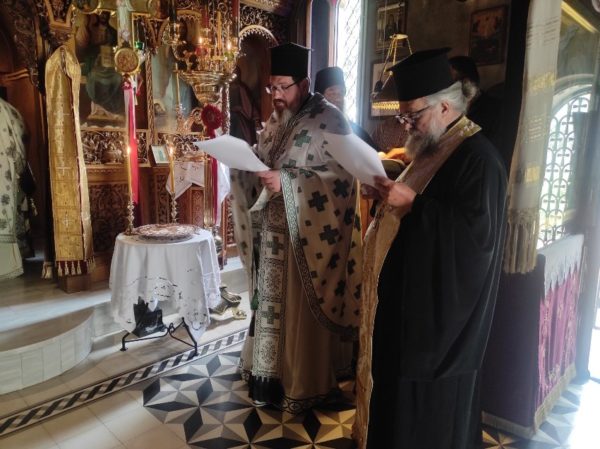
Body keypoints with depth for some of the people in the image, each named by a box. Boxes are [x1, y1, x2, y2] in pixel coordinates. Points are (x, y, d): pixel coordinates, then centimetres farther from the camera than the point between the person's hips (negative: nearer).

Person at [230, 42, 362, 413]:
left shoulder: (330, 120, -12)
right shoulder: (276, 121, 12)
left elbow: (340, 177, -20)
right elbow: (260, 164, 17)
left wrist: (286, 181, -27)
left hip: (308, 235, -7)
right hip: (274, 232, 8)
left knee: (302, 309, 4)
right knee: (272, 302, 17)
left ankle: (306, 384, 23)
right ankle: (272, 372, 36)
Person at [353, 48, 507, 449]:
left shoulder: (478, 156, -18)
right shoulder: (435, 147, 12)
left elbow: (479, 231, -25)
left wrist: (411, 203, -26)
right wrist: (392, 195, 1)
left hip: (441, 303, -10)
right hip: (413, 293, 10)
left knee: (429, 400, 7)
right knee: (401, 380, 21)